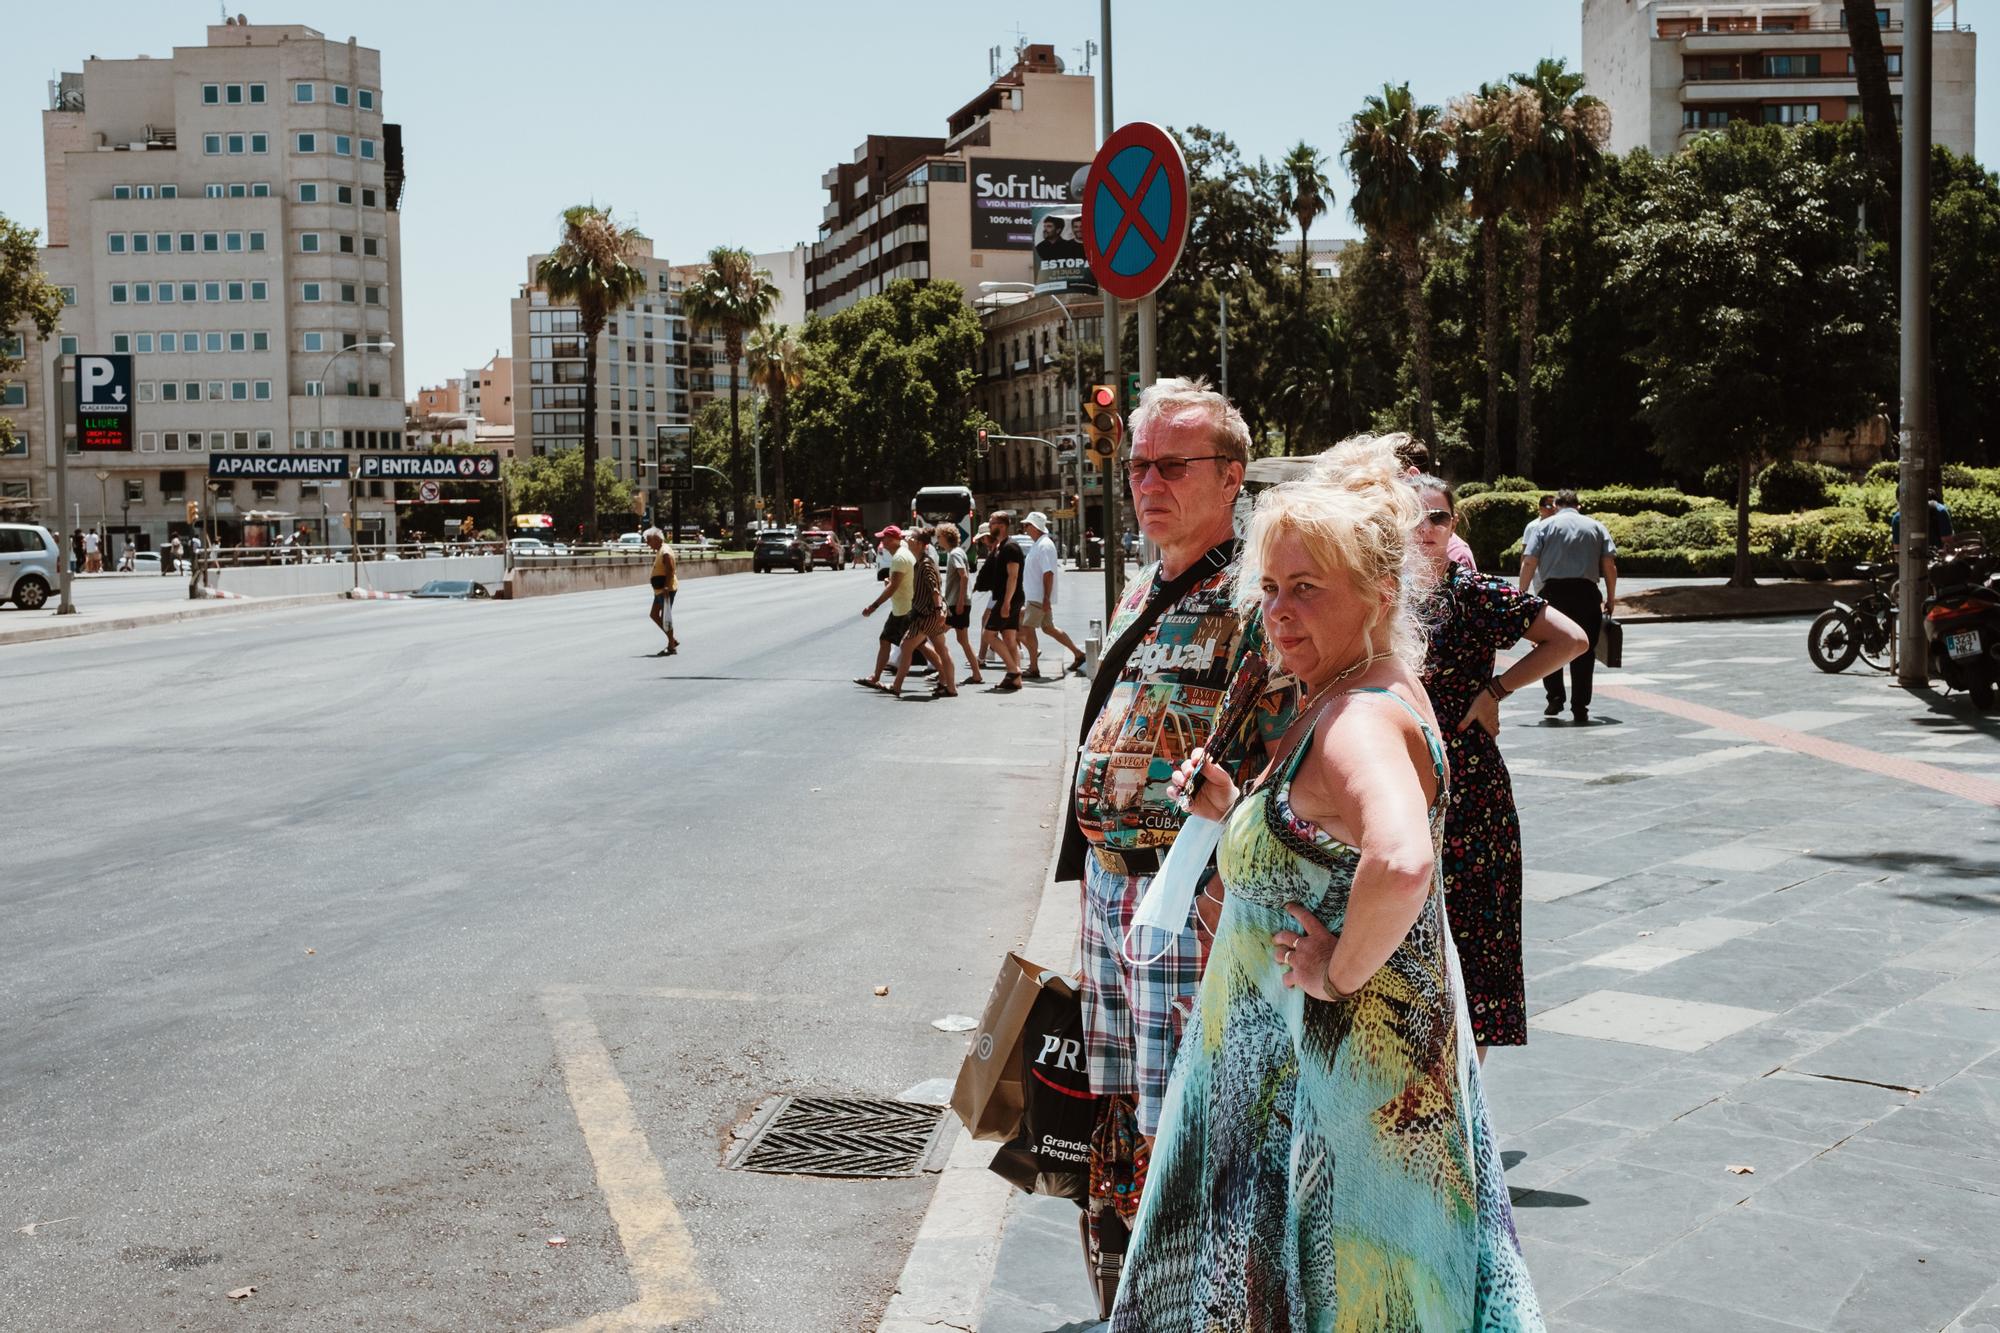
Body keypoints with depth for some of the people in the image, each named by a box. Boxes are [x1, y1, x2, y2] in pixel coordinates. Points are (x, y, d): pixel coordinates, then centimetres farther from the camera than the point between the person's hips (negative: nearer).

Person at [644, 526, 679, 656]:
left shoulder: (665, 552, -17)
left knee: (665, 617, -6)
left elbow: (670, 570, -24)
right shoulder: (659, 551, 15)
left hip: (666, 590, -11)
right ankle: (673, 639, 18)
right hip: (660, 590, 11)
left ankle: (671, 647, 2)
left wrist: (666, 587, -28)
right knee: (654, 615, 13)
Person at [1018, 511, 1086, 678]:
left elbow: (1048, 573, -23)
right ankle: (1078, 653, 23)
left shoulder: (1044, 546, -18)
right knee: (1048, 628, 16)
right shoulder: (1037, 544, 14)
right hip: (1035, 596, 10)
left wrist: (1046, 599, -26)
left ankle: (1034, 669, -3)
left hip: (1040, 597, -10)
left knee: (1028, 628, -8)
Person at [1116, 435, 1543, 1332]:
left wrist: (1340, 973, -28)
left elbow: (1400, 863, -44)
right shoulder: (1376, 695, 8)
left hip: (1338, 1071, -10)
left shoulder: (1358, 717, -24)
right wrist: (1236, 807, 4)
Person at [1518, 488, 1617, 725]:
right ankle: (1580, 710, 3)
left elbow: (1528, 562, -2)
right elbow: (1609, 564, 6)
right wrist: (1611, 598, 11)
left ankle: (1555, 698, 6)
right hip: (1586, 592, 1)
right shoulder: (1596, 526, 13)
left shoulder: (1546, 525, 9)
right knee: (1583, 652, 4)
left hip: (1553, 590, -1)